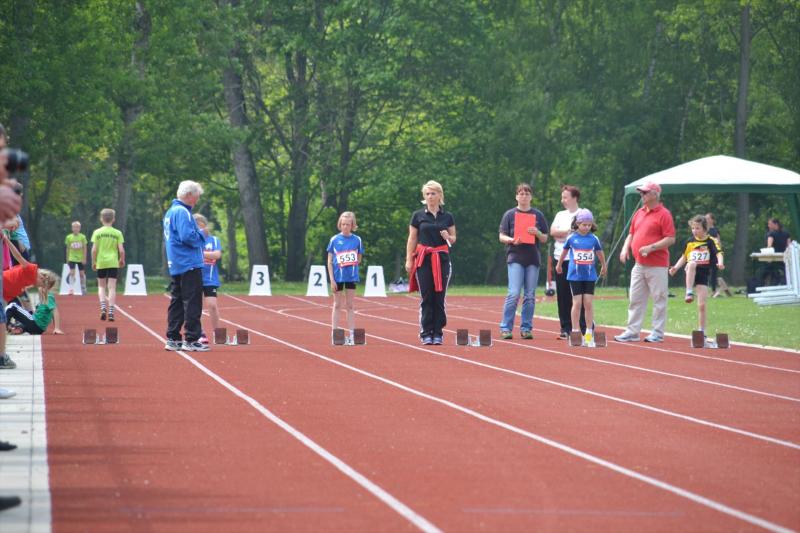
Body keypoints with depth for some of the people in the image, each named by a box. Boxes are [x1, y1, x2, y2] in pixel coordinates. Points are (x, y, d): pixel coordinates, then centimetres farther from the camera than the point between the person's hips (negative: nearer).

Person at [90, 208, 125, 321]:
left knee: (101, 286, 13)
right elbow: (121, 250, -5)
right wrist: (122, 260, 12)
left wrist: (93, 262, 6)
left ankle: (103, 308, -7)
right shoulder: (117, 233, -1)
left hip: (101, 263, 0)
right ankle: (110, 312, -6)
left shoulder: (97, 232, -1)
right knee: (112, 288, 1)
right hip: (113, 263, 0)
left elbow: (94, 249, -5)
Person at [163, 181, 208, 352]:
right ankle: (191, 339, -6)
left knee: (177, 302, 12)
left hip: (176, 265, 10)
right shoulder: (182, 212, -15)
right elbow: (187, 236, -25)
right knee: (192, 303, -6)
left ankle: (173, 339, 14)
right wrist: (201, 238, -5)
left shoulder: (170, 211, 17)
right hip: (189, 265, -10)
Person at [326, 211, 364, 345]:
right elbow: (329, 261, -2)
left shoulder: (357, 240, 0)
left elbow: (359, 259, 12)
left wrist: (351, 264, -5)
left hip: (351, 277, 1)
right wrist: (332, 279, -7)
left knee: (350, 306, 6)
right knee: (337, 305, 6)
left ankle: (351, 335, 8)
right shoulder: (334, 240, -3)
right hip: (337, 276, -1)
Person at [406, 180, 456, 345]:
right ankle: (426, 333, -1)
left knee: (439, 297, -1)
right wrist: (409, 260, -1)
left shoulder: (448, 216, 7)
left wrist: (448, 237, -10)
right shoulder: (418, 216, 4)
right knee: (426, 298, -4)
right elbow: (412, 239, 5)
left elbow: (453, 239, 13)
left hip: (442, 259, 1)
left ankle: (438, 333, 4)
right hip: (423, 259, -1)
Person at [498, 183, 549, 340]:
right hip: (515, 257, -3)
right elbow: (502, 236, 5)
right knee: (514, 294, -13)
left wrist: (537, 233, -9)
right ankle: (506, 328, -9)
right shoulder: (509, 214, 6)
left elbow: (545, 239, 13)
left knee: (530, 296, 3)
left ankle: (526, 328, 9)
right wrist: (512, 240, -16)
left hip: (533, 259, 3)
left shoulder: (538, 215, 12)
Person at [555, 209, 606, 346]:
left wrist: (603, 267, 28)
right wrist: (559, 265, 28)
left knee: (588, 303, 1)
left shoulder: (594, 239, -2)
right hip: (575, 276, -1)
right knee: (577, 303, -1)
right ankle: (575, 332, 7)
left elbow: (600, 253, 15)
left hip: (590, 276, 1)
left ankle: (589, 333, 6)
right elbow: (564, 251, 15)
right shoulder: (571, 238, -2)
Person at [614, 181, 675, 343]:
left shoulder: (663, 214, -8)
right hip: (639, 265, 8)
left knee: (659, 300, -1)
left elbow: (671, 239, -13)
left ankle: (657, 333, 3)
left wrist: (651, 247, -21)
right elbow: (631, 234, 23)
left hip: (657, 266, -8)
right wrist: (625, 248, 5)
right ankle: (632, 331, 12)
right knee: (635, 300, 8)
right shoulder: (639, 213, 15)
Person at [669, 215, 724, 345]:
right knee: (692, 264, -37)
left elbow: (719, 253, -13)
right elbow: (684, 257, 17)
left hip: (704, 275, -1)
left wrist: (720, 263, -34)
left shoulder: (711, 241, 0)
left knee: (702, 305, -4)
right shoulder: (689, 242, 9)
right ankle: (689, 293, -35)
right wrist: (676, 267, 1)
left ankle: (702, 332, 5)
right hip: (691, 274, 1)